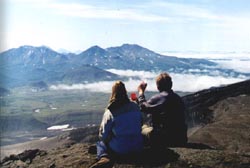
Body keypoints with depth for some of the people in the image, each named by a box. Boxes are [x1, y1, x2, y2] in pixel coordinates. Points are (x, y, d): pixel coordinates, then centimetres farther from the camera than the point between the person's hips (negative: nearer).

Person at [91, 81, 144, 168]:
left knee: (101, 143, 20)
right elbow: (140, 123, 13)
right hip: (138, 146, 4)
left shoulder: (109, 112, -13)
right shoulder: (135, 106, -2)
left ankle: (104, 157, -9)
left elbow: (103, 135, -9)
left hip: (120, 150, -4)